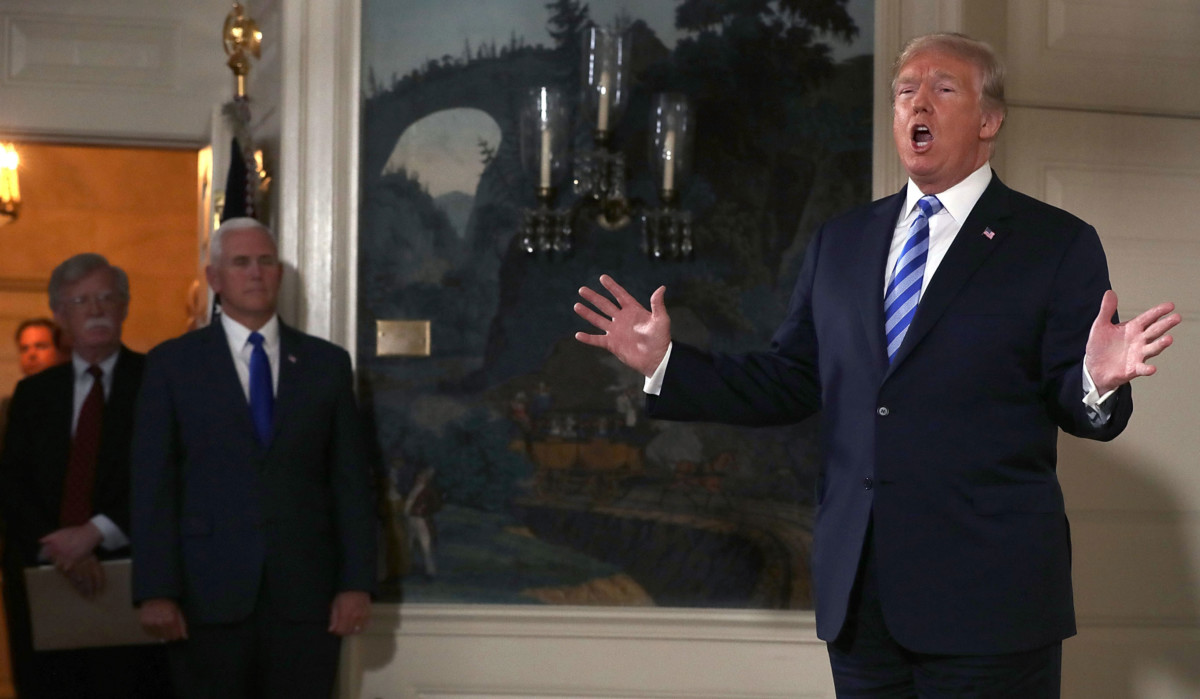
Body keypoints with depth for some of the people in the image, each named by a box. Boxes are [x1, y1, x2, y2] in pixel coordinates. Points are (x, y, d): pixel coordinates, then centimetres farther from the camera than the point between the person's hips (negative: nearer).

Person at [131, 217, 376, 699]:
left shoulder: (327, 363, 11)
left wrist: (357, 583, 0)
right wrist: (155, 593, -7)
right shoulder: (172, 364, 6)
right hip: (208, 596, -1)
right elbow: (152, 484, 1)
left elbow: (351, 480, 9)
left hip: (305, 594, 1)